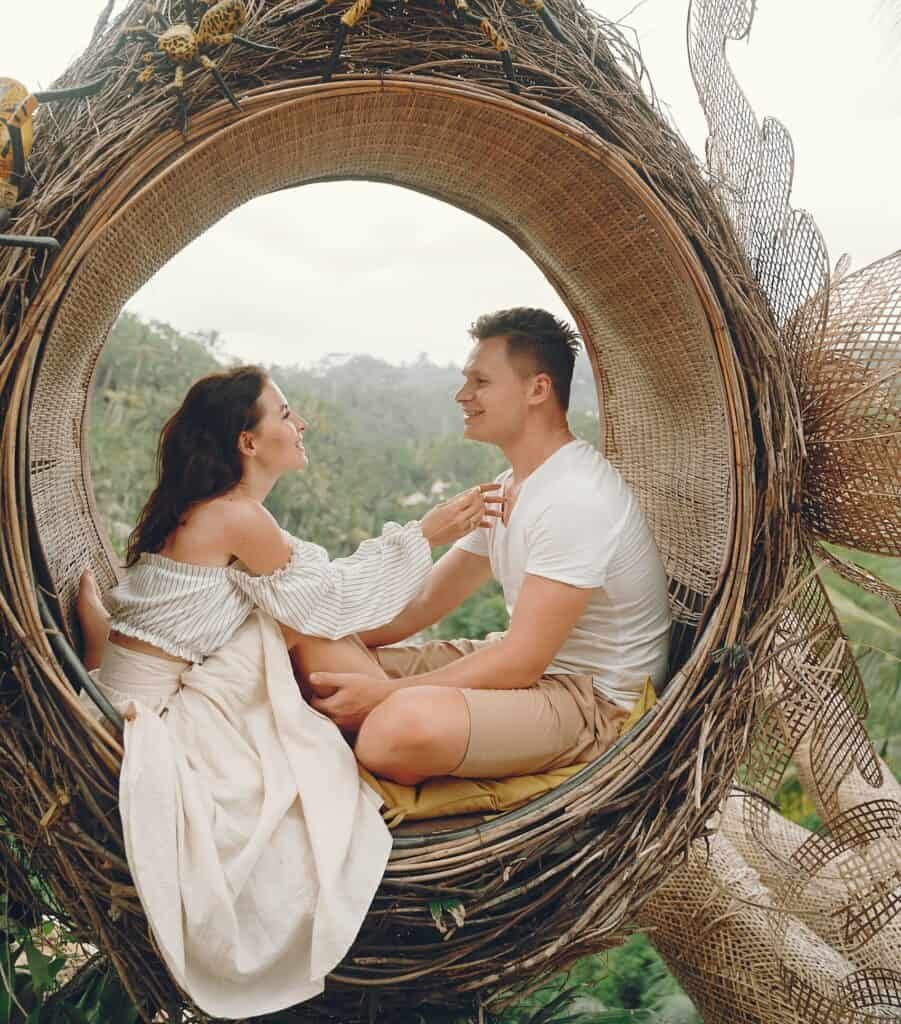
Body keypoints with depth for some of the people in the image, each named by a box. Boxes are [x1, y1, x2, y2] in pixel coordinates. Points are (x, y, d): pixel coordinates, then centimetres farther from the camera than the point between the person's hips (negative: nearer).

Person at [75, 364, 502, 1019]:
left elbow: (313, 583, 10)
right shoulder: (237, 517, -17)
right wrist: (422, 536, -5)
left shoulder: (206, 509, 10)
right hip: (146, 713, -8)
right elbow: (323, 600, -10)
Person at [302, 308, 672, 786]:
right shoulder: (508, 489, 9)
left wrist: (387, 692, -25)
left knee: (401, 725, -34)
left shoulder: (575, 498, -24)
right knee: (320, 662, 3)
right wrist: (324, 640, -1)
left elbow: (521, 661, -26)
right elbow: (424, 602, 11)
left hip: (593, 696, -9)